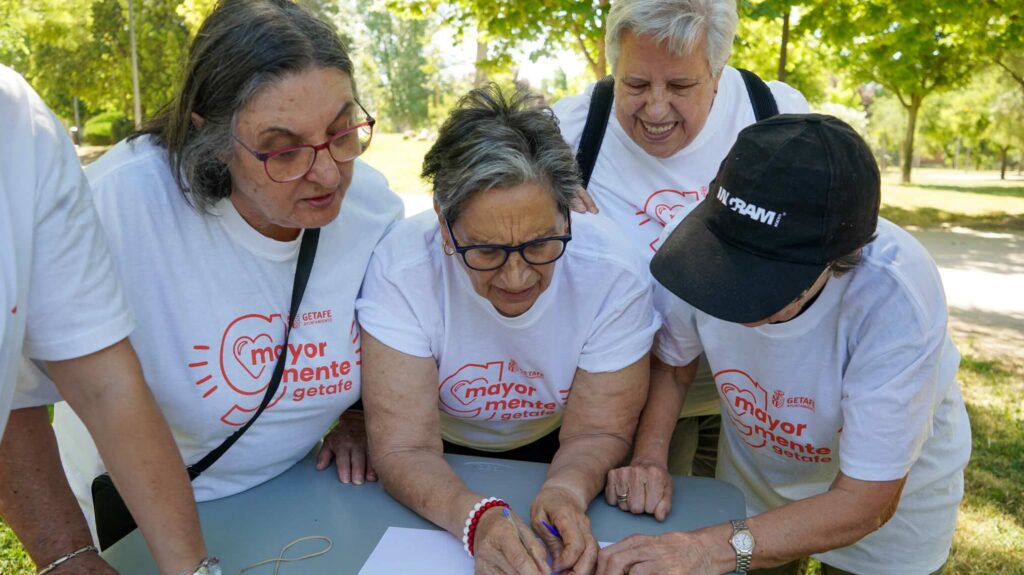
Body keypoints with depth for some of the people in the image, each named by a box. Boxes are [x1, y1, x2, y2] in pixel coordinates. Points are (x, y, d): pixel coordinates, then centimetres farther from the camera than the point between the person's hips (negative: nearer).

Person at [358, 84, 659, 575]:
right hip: (444, 458, 0)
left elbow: (596, 432, -14)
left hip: (550, 453, 0)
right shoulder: (401, 269, -26)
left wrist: (566, 490, -35)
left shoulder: (612, 273, -23)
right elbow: (404, 448, -23)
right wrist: (477, 516, -41)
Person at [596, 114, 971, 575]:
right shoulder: (702, 246, -31)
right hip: (755, 470, 2)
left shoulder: (896, 296, -38)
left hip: (891, 488, -2)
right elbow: (671, 366, -9)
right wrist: (648, 458, -27)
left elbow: (865, 502, -30)